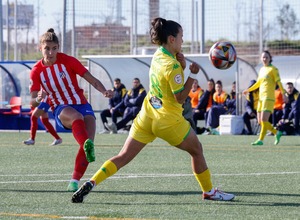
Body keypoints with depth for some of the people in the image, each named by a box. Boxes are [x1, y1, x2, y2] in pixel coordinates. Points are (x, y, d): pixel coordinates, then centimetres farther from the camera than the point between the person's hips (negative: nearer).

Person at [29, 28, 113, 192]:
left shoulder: (67, 61, -2)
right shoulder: (37, 71, 2)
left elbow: (92, 80, -3)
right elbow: (32, 103, 0)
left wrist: (104, 91, -22)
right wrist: (38, 99, -25)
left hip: (81, 104, 1)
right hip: (61, 110, -1)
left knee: (88, 140, -24)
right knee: (77, 117, -39)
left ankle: (75, 181, -15)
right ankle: (87, 148, -65)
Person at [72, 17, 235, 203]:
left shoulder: (158, 55, 4)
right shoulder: (172, 66, -20)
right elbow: (180, 97, -19)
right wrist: (193, 74, -17)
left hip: (147, 116, 7)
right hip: (168, 120, -7)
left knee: (123, 157, 2)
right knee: (196, 151, 17)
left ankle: (91, 183, -14)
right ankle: (209, 191, 28)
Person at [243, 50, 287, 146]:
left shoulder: (273, 69, -3)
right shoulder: (261, 70, 17)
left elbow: (278, 82, -8)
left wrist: (283, 94, -15)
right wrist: (248, 90, 23)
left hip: (269, 97, -8)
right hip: (261, 97, 8)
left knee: (264, 119, -16)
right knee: (260, 121, 5)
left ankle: (261, 139, -13)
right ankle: (277, 133, 18)